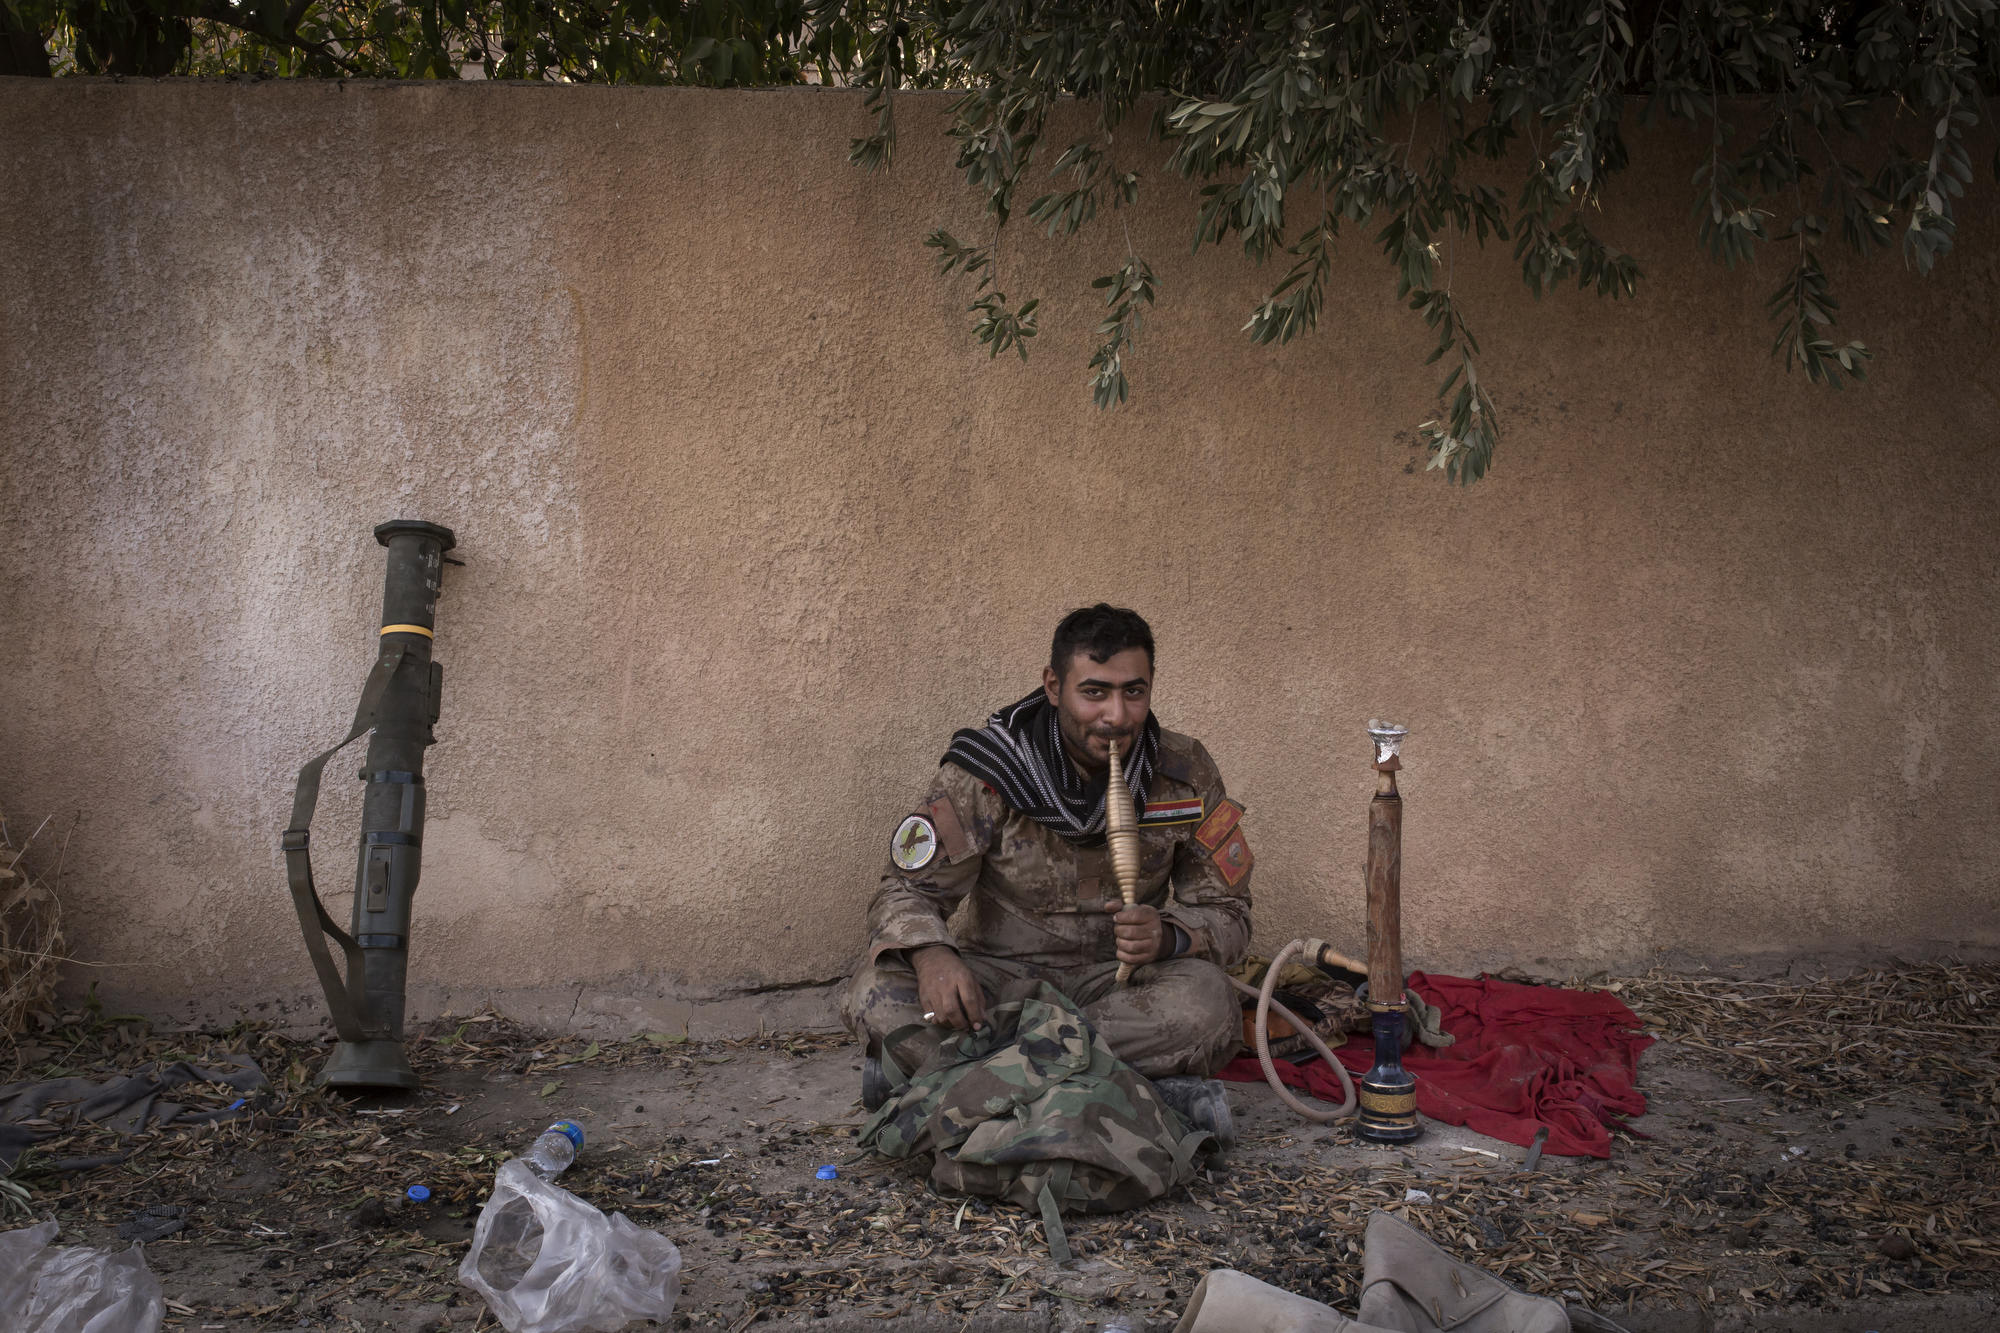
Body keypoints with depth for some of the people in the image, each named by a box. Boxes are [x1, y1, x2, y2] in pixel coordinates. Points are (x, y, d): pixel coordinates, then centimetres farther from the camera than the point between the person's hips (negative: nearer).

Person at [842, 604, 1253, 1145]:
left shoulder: (1185, 773, -5)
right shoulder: (985, 770, -11)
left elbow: (1227, 913, 0)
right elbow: (908, 890, -10)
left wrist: (1166, 935, -25)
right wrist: (931, 955, -34)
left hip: (1116, 979, 1)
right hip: (999, 973, -1)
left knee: (1205, 1004, -34)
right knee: (878, 995, -30)